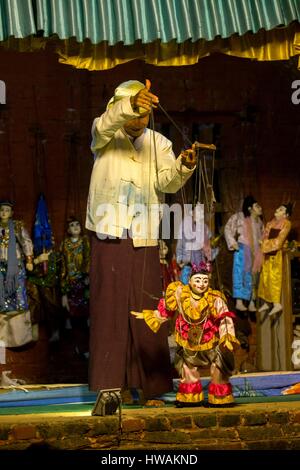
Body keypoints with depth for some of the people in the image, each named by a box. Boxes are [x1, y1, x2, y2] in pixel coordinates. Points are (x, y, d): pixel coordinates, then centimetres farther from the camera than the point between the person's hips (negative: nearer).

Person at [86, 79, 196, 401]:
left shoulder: (159, 143, 11)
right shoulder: (106, 137, 6)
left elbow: (167, 182, -5)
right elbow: (106, 123, -19)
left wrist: (183, 166, -27)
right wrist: (130, 105, -40)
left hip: (144, 240, 2)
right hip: (109, 236, -2)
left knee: (146, 308, 0)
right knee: (109, 305, -4)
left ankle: (151, 384, 5)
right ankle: (109, 385, -1)